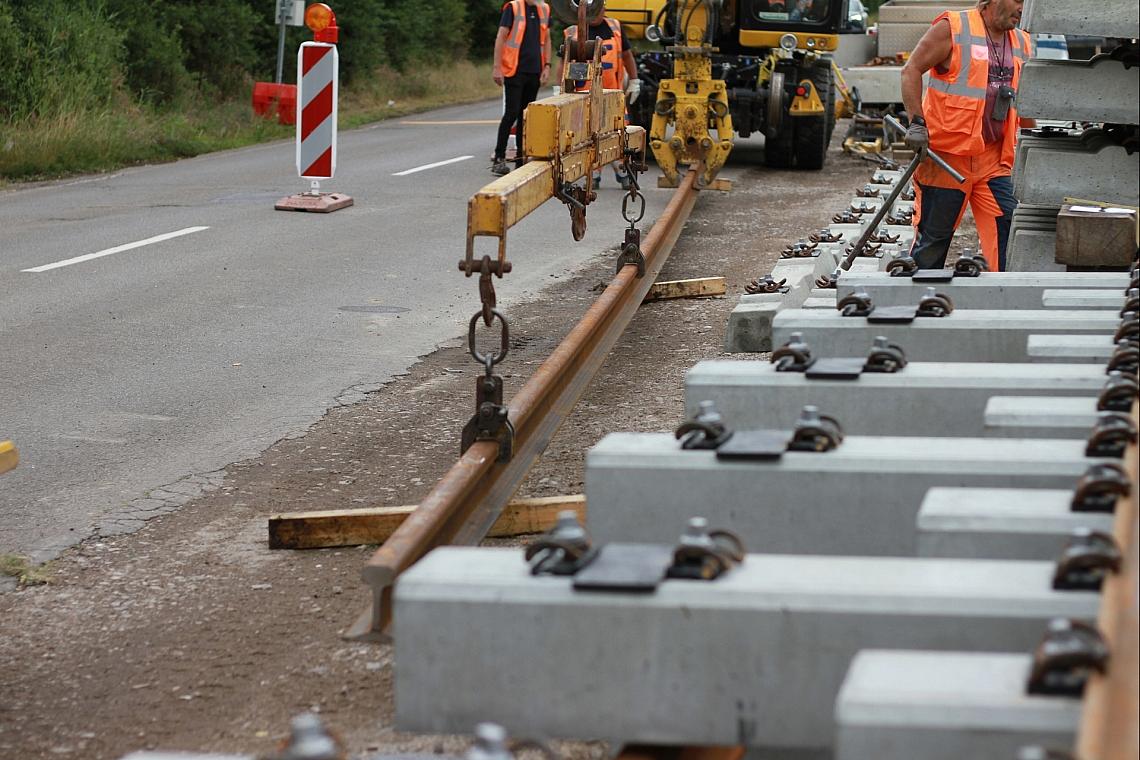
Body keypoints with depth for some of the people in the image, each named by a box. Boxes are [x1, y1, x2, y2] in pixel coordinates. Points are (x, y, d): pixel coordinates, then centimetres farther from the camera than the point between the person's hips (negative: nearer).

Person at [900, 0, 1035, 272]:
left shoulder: (1021, 43, 13)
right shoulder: (952, 28, -6)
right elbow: (911, 71, -7)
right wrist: (917, 122, -15)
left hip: (993, 158, 6)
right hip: (946, 153, -5)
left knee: (1006, 227, -4)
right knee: (933, 236, 2)